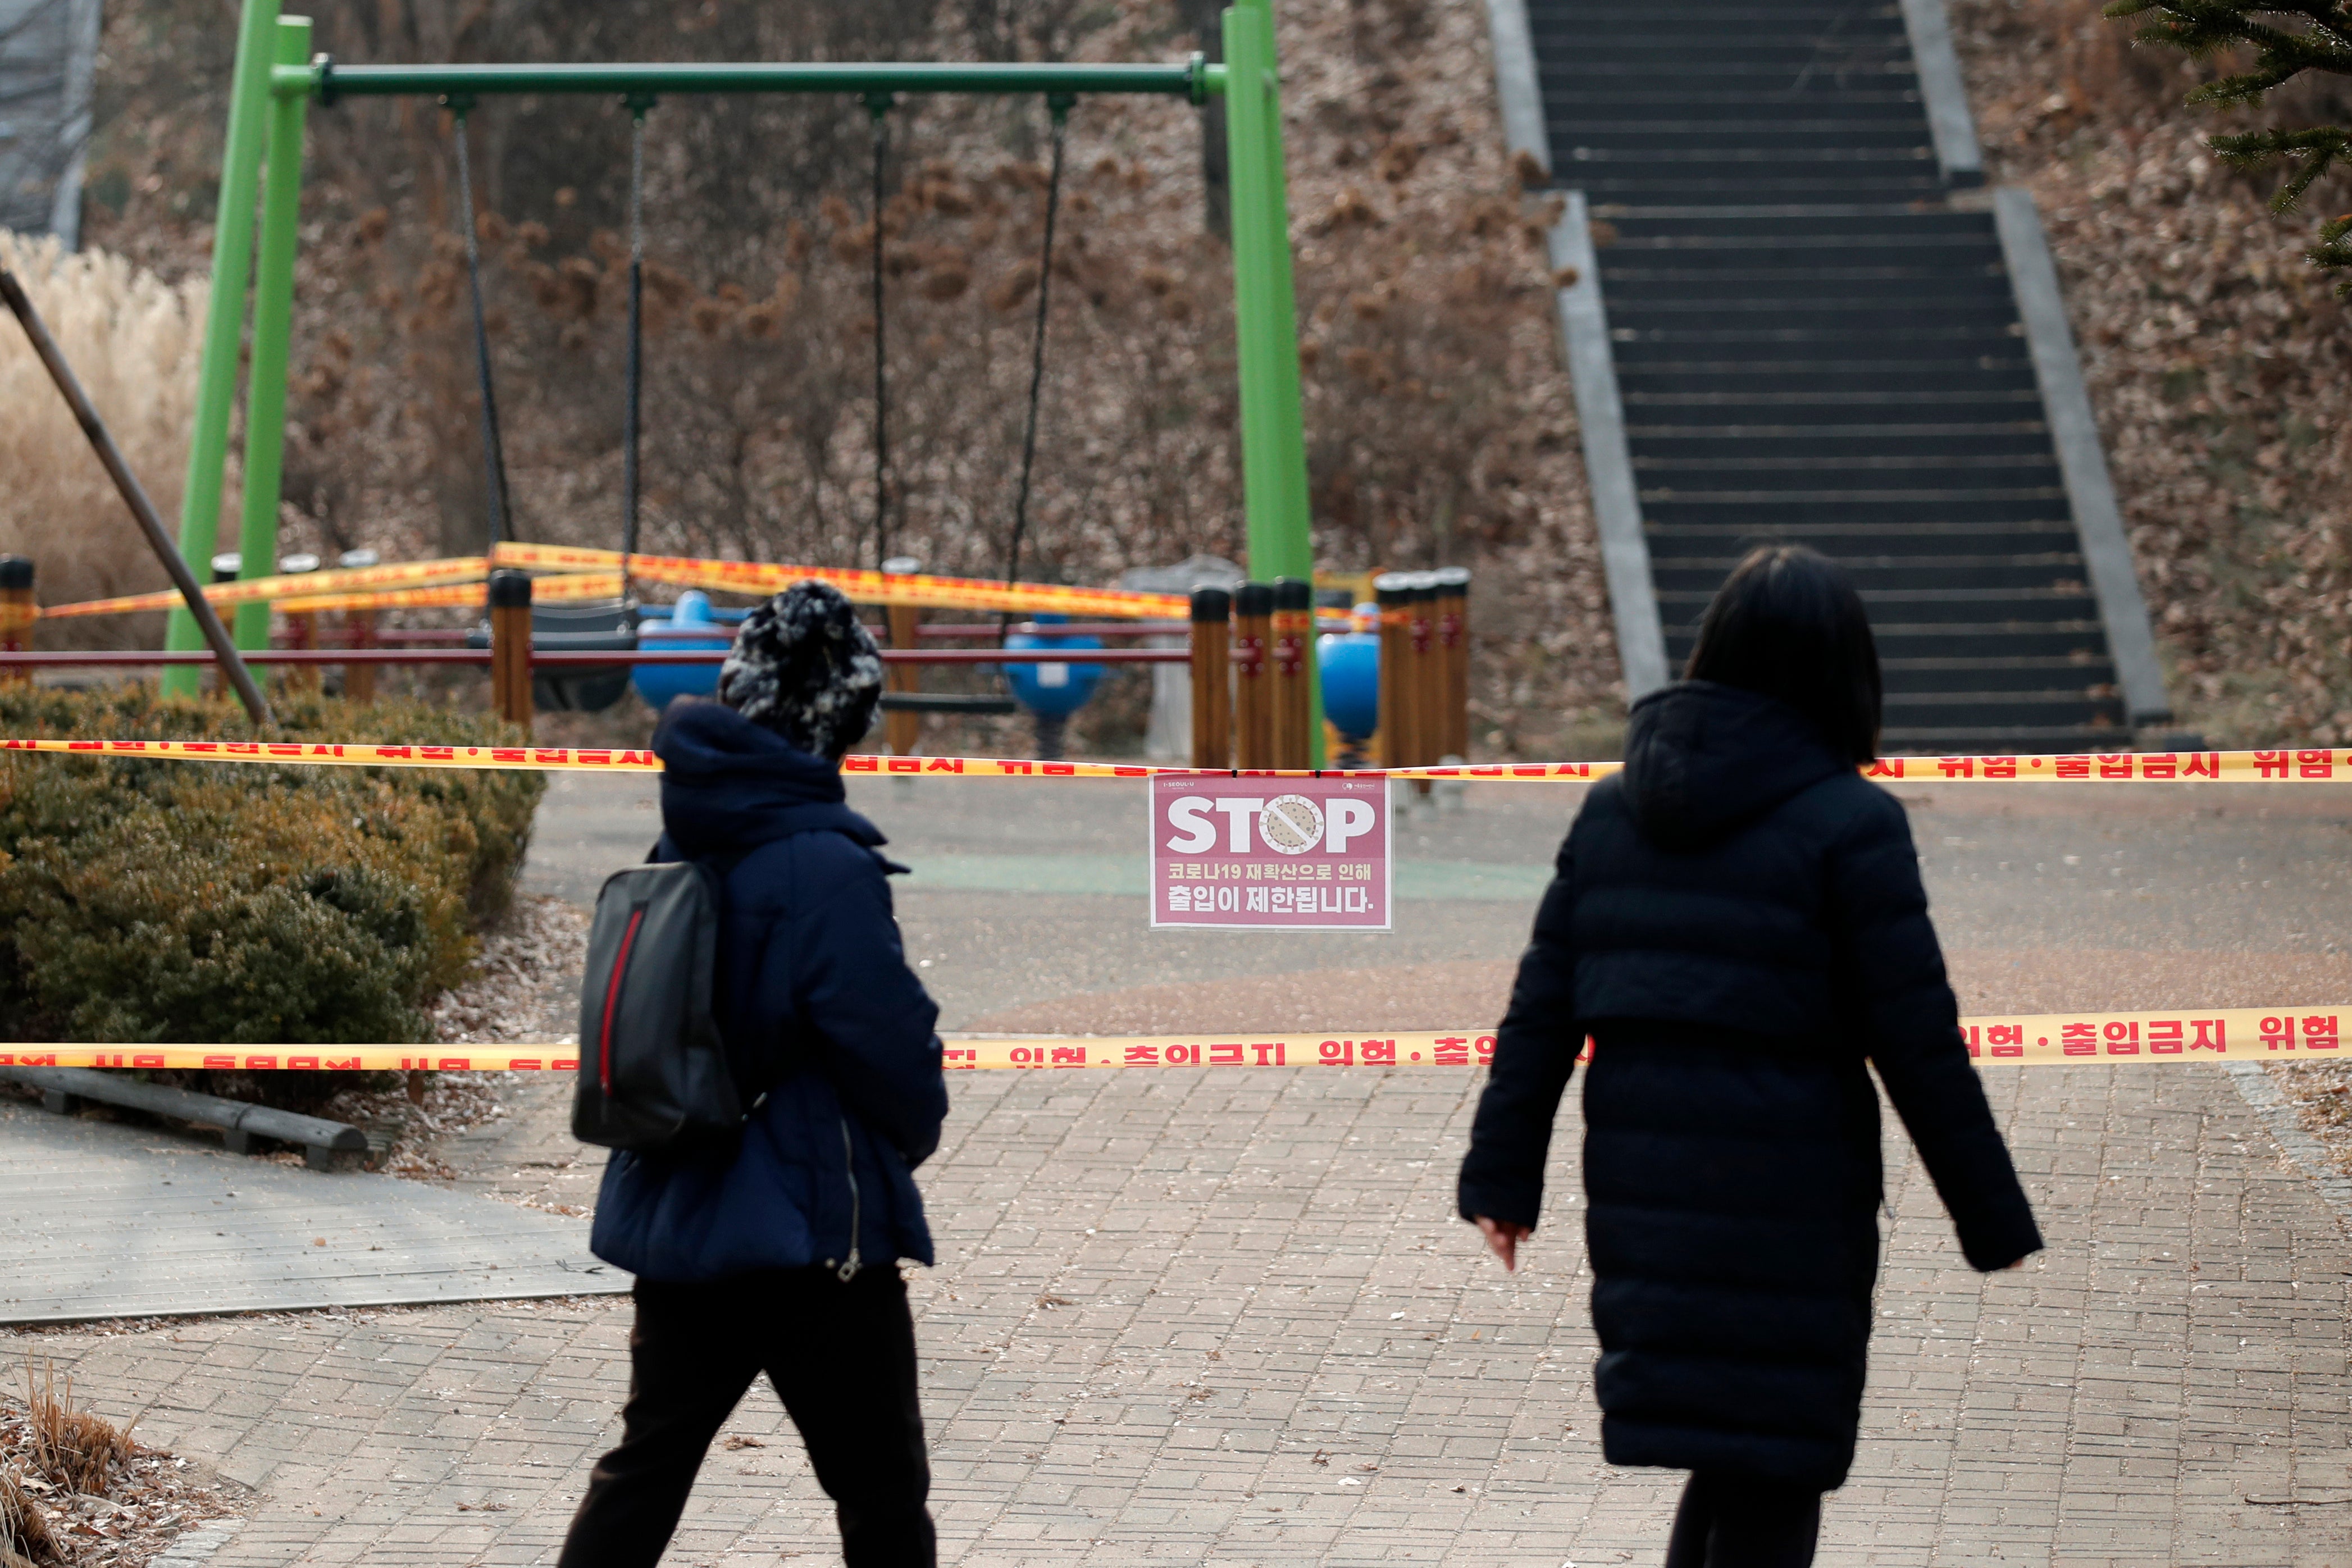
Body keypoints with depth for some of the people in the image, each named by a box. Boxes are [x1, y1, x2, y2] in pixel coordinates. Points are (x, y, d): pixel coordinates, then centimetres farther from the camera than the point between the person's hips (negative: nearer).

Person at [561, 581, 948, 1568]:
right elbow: (893, 1044, -18)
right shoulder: (824, 867, -20)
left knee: (644, 1468, 16)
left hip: (674, 1218, 7)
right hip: (814, 1233, -7)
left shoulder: (684, 844, 3)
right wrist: (914, 1133, 5)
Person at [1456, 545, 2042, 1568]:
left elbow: (1541, 1006, 5)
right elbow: (1918, 1043, -10)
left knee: (1725, 1451, 19)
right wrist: (1992, 1218, -2)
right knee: (1774, 1479, 4)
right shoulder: (1849, 826, -10)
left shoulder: (1614, 809, 6)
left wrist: (1502, 1175, 9)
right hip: (1790, 1195, -5)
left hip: (1642, 1180, 5)